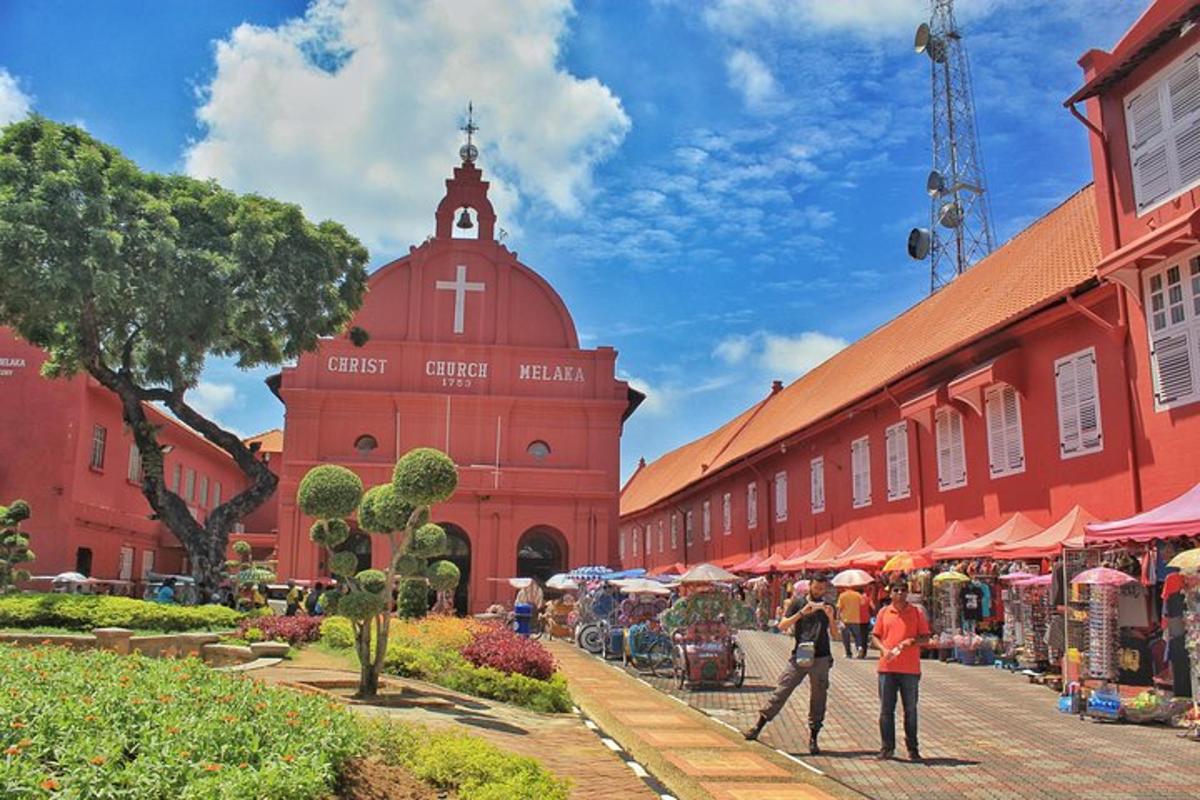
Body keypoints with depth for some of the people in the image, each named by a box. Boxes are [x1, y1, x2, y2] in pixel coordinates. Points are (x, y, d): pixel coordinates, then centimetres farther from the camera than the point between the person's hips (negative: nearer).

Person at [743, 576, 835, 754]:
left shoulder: (826, 606, 9)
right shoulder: (798, 602, 4)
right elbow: (782, 626, -2)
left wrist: (831, 618, -13)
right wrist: (802, 613, -14)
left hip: (821, 658, 1)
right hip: (799, 656, -1)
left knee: (818, 698, 6)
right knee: (781, 691, -3)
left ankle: (813, 738, 17)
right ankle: (758, 727, 2)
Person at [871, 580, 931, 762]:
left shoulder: (917, 612, 3)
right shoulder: (883, 612, 7)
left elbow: (925, 637, 3)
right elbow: (875, 635, 9)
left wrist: (912, 641, -15)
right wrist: (883, 649, -9)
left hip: (910, 669, -1)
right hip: (887, 667, 1)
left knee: (910, 710, 7)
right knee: (886, 709, 4)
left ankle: (912, 748, 18)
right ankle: (887, 747, 13)